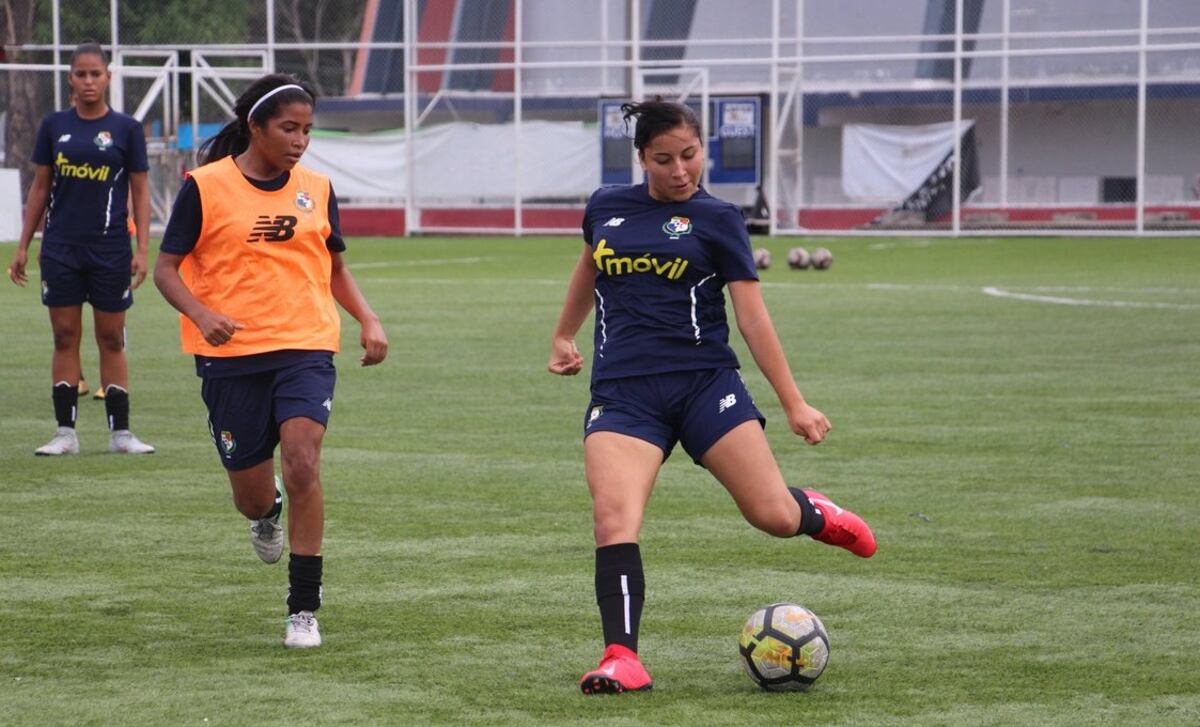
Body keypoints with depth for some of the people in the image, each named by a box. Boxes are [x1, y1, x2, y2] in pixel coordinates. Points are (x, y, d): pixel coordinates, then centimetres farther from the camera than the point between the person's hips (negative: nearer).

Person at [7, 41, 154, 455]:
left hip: (110, 250, -2)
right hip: (60, 247, 2)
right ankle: (65, 433, 7)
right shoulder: (54, 126, 6)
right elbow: (40, 188, 11)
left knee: (111, 339, 3)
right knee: (65, 337, 3)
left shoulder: (126, 129, 1)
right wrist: (23, 246, 9)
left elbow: (140, 192, 3)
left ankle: (120, 432, 8)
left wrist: (142, 250, -5)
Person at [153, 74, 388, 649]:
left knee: (302, 463, -20)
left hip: (305, 348, 1)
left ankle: (304, 607, -13)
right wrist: (202, 315, -20)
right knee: (251, 491, 6)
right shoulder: (205, 187, -3)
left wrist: (368, 321, 5)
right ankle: (267, 515, 47)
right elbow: (166, 267, -2)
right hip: (230, 356, -1)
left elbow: (335, 268, 21)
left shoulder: (316, 190, 8)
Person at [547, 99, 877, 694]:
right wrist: (563, 337, 42)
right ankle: (621, 658, -21)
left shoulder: (715, 219, 3)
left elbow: (752, 315, 0)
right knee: (613, 518, -22)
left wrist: (795, 405, -4)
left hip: (704, 382, -1)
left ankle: (813, 513, 30)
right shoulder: (605, 207, 11)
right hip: (623, 392, 1)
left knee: (773, 516, -8)